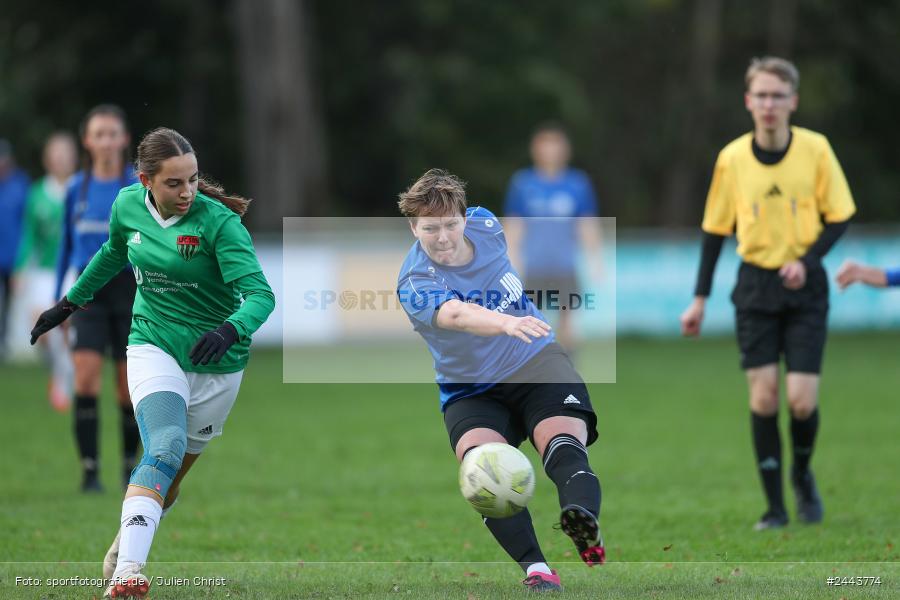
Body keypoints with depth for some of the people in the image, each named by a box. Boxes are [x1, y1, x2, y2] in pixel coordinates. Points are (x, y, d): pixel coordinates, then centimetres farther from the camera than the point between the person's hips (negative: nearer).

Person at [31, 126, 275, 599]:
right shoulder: (128, 205, -4)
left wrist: (230, 331, -44)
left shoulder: (219, 222, -18)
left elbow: (260, 294, -24)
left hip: (216, 364, 0)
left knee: (177, 470, 10)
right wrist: (70, 302, 27)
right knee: (166, 449, -25)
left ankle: (128, 538, 36)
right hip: (153, 345, 0)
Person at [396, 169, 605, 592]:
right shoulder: (415, 285, -20)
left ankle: (586, 528, -57)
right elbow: (458, 315, -42)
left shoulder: (485, 225, -4)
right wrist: (506, 322, -61)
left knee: (564, 444, -28)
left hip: (537, 365, 2)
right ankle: (535, 569, -38)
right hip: (471, 390, -2)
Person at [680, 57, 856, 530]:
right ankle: (775, 506, 3)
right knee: (763, 395, -6)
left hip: (805, 284, -1)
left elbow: (839, 216, 0)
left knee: (801, 399, -8)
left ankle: (803, 474, 22)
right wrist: (700, 300, 6)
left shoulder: (816, 149, -7)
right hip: (755, 285, 1)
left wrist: (806, 260, -16)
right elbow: (714, 229, 6)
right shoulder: (732, 158, -4)